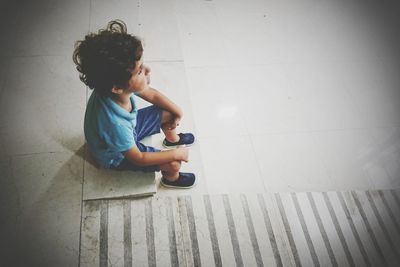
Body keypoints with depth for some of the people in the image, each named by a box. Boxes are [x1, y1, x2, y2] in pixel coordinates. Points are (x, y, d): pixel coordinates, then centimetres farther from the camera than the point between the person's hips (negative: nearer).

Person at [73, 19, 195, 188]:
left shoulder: (121, 83, -28)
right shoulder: (114, 123, -46)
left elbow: (152, 94, -4)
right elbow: (138, 158, -28)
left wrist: (177, 111, -9)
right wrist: (175, 154, -22)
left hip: (130, 126, 7)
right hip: (117, 156, -6)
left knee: (168, 113, 6)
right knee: (173, 164, -12)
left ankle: (172, 139, 39)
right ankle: (171, 178, 26)